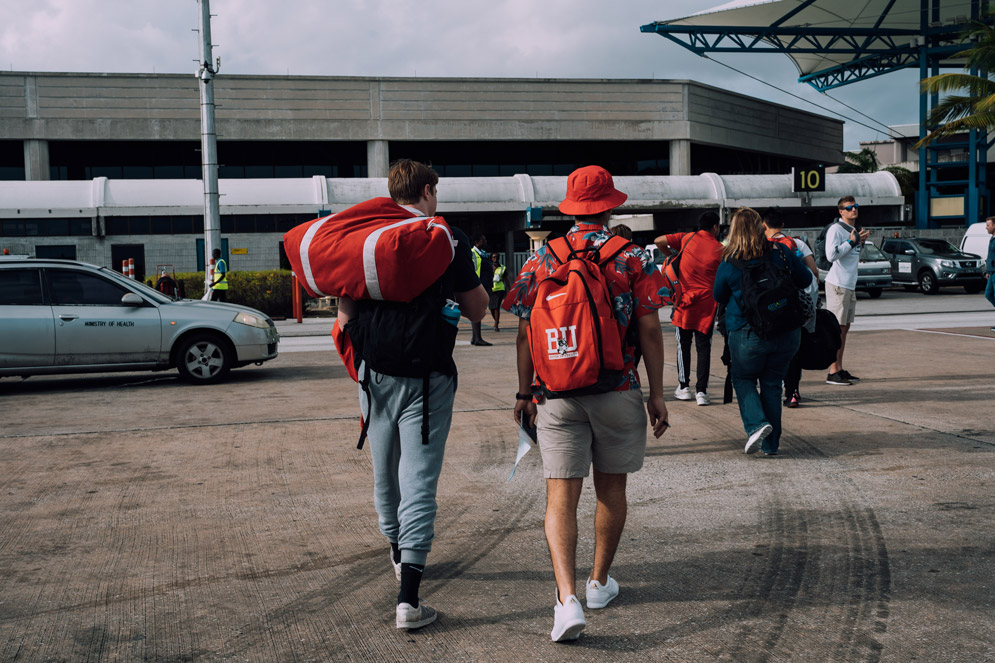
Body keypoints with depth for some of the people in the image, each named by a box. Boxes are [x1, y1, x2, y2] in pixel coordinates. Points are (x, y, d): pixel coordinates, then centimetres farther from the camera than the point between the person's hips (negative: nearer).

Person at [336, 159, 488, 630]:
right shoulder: (447, 237, -4)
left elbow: (345, 315, 4)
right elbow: (478, 309, 3)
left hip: (375, 371, 4)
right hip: (428, 374, -3)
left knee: (385, 470, 20)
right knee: (419, 478, -3)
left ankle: (400, 554, 43)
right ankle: (408, 598, -9)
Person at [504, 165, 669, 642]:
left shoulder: (541, 260, 3)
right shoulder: (632, 258, -1)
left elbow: (526, 334, 1)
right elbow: (649, 330, -4)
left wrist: (524, 393, 9)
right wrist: (657, 394, 1)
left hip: (557, 394, 0)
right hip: (618, 390, 0)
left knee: (561, 496, -1)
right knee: (611, 489, 16)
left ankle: (567, 597, -16)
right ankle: (600, 582, 30)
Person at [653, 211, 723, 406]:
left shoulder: (687, 238, 1)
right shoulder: (720, 249, -1)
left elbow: (658, 241, -3)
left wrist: (672, 255, 12)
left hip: (684, 299, 1)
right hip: (707, 302, -1)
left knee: (683, 344, 13)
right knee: (704, 347, 4)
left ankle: (684, 387, 15)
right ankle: (701, 391, -1)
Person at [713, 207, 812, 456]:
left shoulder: (729, 264, -8)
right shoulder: (782, 254, -3)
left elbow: (720, 297, 6)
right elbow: (805, 280, 11)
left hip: (748, 334, -3)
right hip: (787, 332, 3)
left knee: (743, 379, 16)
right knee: (772, 384, 14)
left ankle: (756, 424, -7)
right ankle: (771, 444, 17)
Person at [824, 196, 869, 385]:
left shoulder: (854, 230, 17)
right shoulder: (835, 229, -11)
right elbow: (831, 255, -23)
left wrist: (860, 242, 10)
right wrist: (852, 241, -15)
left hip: (850, 284, 9)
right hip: (837, 284, -9)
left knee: (845, 328, 11)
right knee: (837, 328, -8)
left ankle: (840, 369, 16)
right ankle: (833, 372, -7)